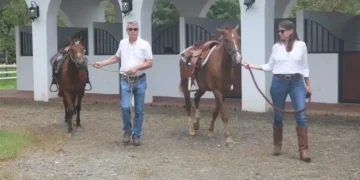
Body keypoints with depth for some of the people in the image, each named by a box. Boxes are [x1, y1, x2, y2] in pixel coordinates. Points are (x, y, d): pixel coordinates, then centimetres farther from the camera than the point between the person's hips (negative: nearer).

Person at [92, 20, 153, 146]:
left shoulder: (144, 44, -5)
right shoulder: (122, 43, 6)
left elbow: (150, 63, -7)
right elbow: (116, 57, 21)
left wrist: (137, 67, -20)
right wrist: (102, 63, 14)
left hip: (140, 80, -2)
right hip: (125, 80, 2)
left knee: (139, 110, 4)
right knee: (125, 107, -8)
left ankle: (136, 134, 16)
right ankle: (127, 130, 15)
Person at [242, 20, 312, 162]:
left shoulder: (301, 45, 1)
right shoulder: (276, 47, 5)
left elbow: (304, 67, 6)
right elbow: (270, 66, 9)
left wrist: (308, 85, 6)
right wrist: (252, 66, 0)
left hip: (296, 82, -1)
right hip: (279, 82, 2)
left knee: (301, 116, -9)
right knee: (278, 116, 9)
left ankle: (303, 150, -6)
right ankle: (277, 145, 27)